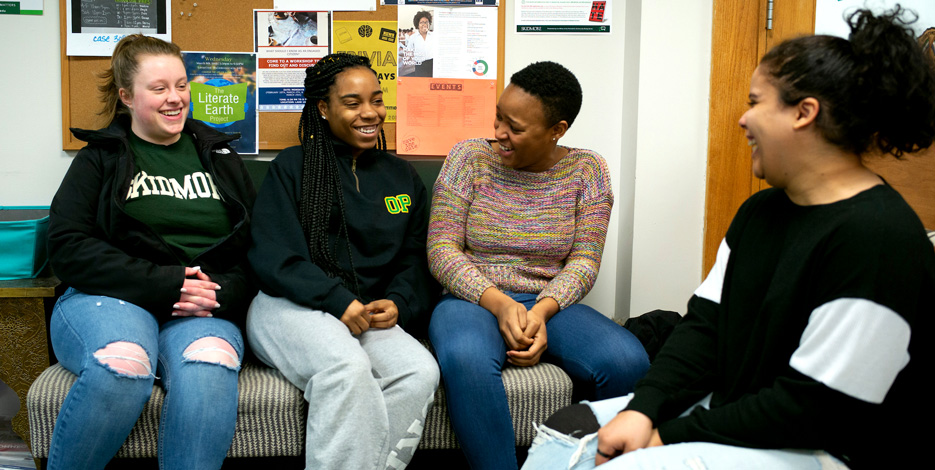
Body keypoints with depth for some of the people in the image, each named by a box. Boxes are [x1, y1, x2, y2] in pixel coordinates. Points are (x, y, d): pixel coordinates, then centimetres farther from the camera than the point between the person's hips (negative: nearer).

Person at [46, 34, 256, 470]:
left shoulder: (218, 156, 22)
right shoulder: (100, 158, 13)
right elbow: (67, 247, -1)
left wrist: (225, 292, -8)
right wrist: (165, 283, -12)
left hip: (201, 309, 2)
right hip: (111, 300, -1)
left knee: (210, 368, -37)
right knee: (121, 366, -37)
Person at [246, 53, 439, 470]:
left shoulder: (402, 177, 21)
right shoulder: (292, 168, 8)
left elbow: (416, 259, 18)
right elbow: (274, 258, -3)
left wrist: (398, 304, -5)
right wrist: (340, 302, -17)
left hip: (370, 315, 4)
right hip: (290, 306, -4)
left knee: (420, 373, -28)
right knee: (348, 367, -36)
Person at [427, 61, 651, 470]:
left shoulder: (585, 170, 5)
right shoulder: (469, 158, 1)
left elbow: (584, 260, 0)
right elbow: (441, 250, -5)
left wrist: (541, 312, -19)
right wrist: (499, 303, -19)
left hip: (550, 303, 2)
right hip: (475, 300, -1)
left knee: (628, 361, -27)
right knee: (465, 359, -39)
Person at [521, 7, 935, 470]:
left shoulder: (878, 238, -22)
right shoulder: (760, 210, 9)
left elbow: (814, 408, -22)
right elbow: (706, 321, 6)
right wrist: (643, 409, -9)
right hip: (727, 410, 9)